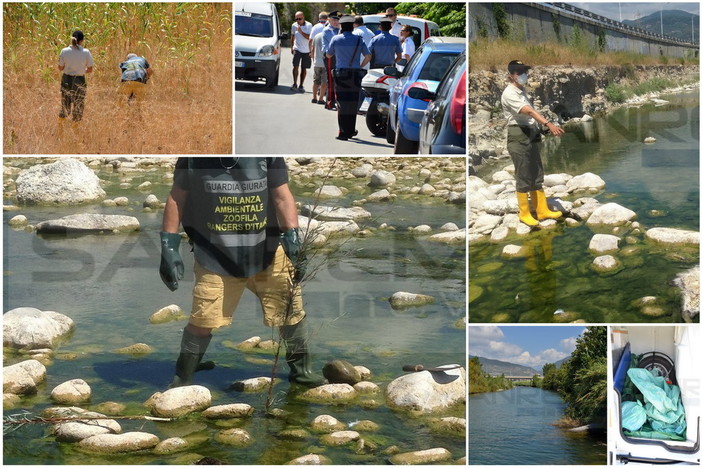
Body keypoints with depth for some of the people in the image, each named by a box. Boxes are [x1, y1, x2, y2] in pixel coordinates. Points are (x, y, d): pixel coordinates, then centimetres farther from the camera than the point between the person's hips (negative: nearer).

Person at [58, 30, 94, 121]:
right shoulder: (86, 52, -12)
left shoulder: (64, 51, -8)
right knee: (78, 106, 11)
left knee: (65, 103, 19)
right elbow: (90, 70, -5)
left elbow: (60, 68, 0)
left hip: (66, 80, 2)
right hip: (79, 82, -2)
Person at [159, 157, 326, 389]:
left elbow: (282, 197, -5)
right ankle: (183, 378, 20)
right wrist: (169, 246, -3)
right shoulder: (194, 156, -8)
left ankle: (301, 369, 29)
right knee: (202, 321, -2)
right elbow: (177, 198, 0)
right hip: (216, 255, -1)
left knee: (291, 309, 7)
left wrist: (293, 237, -16)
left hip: (268, 251, 1)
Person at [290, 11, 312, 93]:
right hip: (297, 49, 1)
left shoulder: (309, 25, -5)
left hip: (306, 50, -1)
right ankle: (294, 84, -10)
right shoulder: (294, 25, 5)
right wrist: (291, 47, 15)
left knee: (304, 68, 3)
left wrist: (301, 32, -21)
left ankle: (301, 86, 11)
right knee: (295, 66, -15)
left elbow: (309, 37, -12)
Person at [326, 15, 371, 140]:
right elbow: (368, 56, -2)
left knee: (342, 103, 0)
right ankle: (351, 131, 17)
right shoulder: (358, 40, 1)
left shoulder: (336, 39, 0)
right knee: (353, 102, 10)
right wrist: (360, 66, 12)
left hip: (341, 74, -1)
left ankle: (343, 132, -5)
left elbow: (328, 55, 11)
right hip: (355, 74, 1)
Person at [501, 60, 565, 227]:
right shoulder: (509, 94, -15)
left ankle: (542, 211, 19)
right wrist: (548, 123, -40)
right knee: (523, 177, -3)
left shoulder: (522, 91, 15)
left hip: (532, 135, 9)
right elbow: (529, 112, -29)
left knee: (537, 175, 12)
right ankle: (524, 214, 8)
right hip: (518, 136, -9)